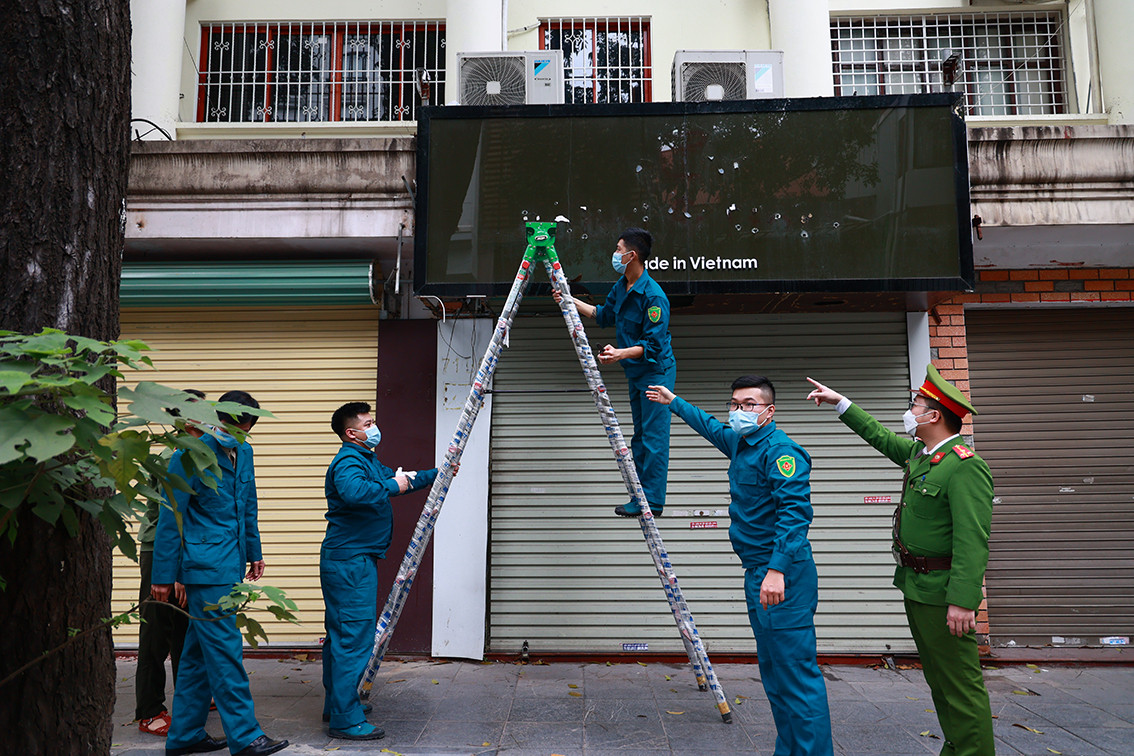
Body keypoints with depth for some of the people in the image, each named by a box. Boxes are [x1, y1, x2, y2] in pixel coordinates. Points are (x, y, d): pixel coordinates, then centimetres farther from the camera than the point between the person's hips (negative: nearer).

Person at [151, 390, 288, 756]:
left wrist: (254, 553, 25)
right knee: (225, 650, -5)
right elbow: (170, 518, -10)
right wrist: (163, 575, -9)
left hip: (230, 565, 8)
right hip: (207, 566, -8)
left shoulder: (244, 453, 11)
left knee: (198, 651, 15)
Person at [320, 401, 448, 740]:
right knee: (355, 637, -8)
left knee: (340, 634, 18)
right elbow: (354, 491, -38)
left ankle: (336, 705, 30)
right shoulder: (348, 461, -15)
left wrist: (437, 474, 29)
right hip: (350, 560, -11)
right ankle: (346, 719, -2)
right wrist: (393, 486, -25)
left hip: (347, 560, 11)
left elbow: (402, 480, 34)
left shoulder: (367, 461, 19)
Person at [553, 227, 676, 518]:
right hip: (635, 372, 10)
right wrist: (571, 302, 16)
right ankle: (641, 497, 24)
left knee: (654, 437, -4)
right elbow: (605, 315, 20)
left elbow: (653, 344, -24)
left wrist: (620, 353, -35)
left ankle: (651, 501, 3)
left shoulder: (654, 295, -23)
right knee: (640, 435, 15)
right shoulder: (622, 286, 5)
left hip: (656, 371, -10)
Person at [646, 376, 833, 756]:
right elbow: (712, 426, 38)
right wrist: (674, 402, 47)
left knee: (797, 672, -8)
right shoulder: (738, 442, 15)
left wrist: (777, 570, -32)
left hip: (782, 574, -10)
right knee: (774, 671, 16)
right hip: (758, 573, 10)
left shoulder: (779, 449, -14)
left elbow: (795, 511, -25)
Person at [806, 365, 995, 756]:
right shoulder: (920, 453, 10)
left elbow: (972, 540, -24)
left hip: (942, 592, -10)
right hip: (916, 588, 10)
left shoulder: (966, 466, -19)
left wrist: (963, 601, -28)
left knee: (961, 685, -2)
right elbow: (881, 437, 29)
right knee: (938, 680, 17)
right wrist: (840, 402, 32)